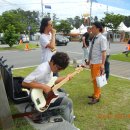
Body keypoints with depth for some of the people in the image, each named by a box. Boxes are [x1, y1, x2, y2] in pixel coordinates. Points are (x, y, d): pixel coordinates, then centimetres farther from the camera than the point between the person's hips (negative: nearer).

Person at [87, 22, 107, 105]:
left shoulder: (102, 38, -14)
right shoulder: (94, 38, 9)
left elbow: (104, 52, -18)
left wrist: (102, 64, -21)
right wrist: (89, 60, 18)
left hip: (98, 63, -8)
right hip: (92, 62, 8)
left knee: (96, 79, 0)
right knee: (94, 79, 17)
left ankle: (96, 97, 14)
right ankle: (96, 94, 34)